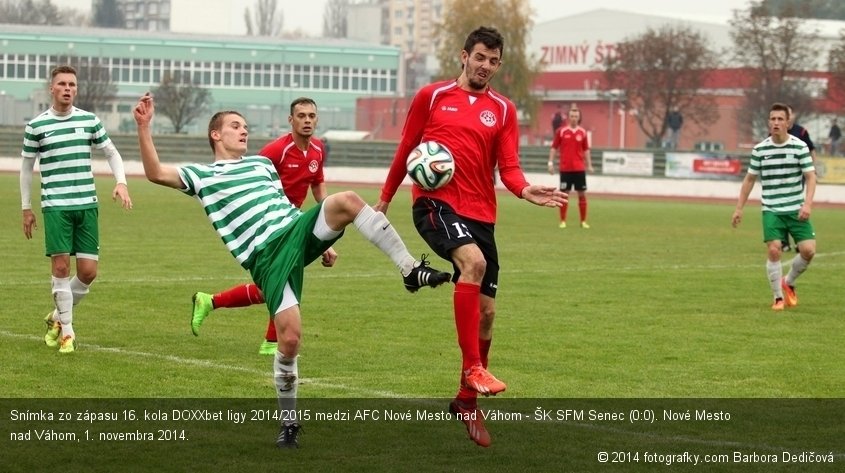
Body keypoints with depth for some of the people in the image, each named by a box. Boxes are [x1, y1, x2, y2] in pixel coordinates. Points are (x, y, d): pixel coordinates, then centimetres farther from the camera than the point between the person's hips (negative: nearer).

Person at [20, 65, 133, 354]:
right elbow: (27, 167, 11)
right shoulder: (36, 126, 1)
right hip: (55, 207, -2)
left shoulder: (89, 121, 6)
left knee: (88, 270, -2)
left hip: (87, 204, 2)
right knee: (61, 267, -9)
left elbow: (111, 153, 16)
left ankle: (58, 316, 22)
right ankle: (66, 331, 3)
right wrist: (26, 208, 10)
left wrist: (121, 182, -1)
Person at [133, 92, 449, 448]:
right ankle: (289, 420, 3)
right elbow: (156, 174, -1)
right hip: (268, 258, -4)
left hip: (298, 228, 4)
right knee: (289, 338, -17)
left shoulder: (262, 163, 27)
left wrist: (323, 239, 24)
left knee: (347, 201, -26)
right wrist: (144, 128, -11)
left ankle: (411, 271, -22)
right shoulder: (202, 176, 13)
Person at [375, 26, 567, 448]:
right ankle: (473, 367, -29)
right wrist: (385, 199, 19)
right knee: (473, 261, -33)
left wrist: (526, 191, -20)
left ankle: (467, 399, 22)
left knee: (486, 311, 4)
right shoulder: (432, 96, 6)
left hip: (481, 213, 4)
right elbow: (406, 150, 14)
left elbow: (508, 168, 2)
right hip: (435, 201, -4)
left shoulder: (503, 111, 10)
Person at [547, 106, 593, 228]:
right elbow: (554, 148, 4)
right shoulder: (561, 131, 0)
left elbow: (586, 150, 12)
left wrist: (589, 165, 7)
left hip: (579, 169, 2)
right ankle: (563, 221, 8)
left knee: (582, 194, 2)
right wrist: (551, 163, -2)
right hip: (565, 169, -2)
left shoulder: (582, 132, 5)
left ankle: (583, 221, 9)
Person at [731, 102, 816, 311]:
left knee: (808, 250, -10)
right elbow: (750, 179, 11)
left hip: (796, 210, 0)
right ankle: (778, 297, 1)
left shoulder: (800, 147, -4)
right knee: (774, 250, -15)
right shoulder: (760, 150, 1)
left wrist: (807, 204, -19)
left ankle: (788, 282, 19)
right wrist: (739, 208, 10)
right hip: (772, 210, 0)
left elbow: (810, 177, -5)